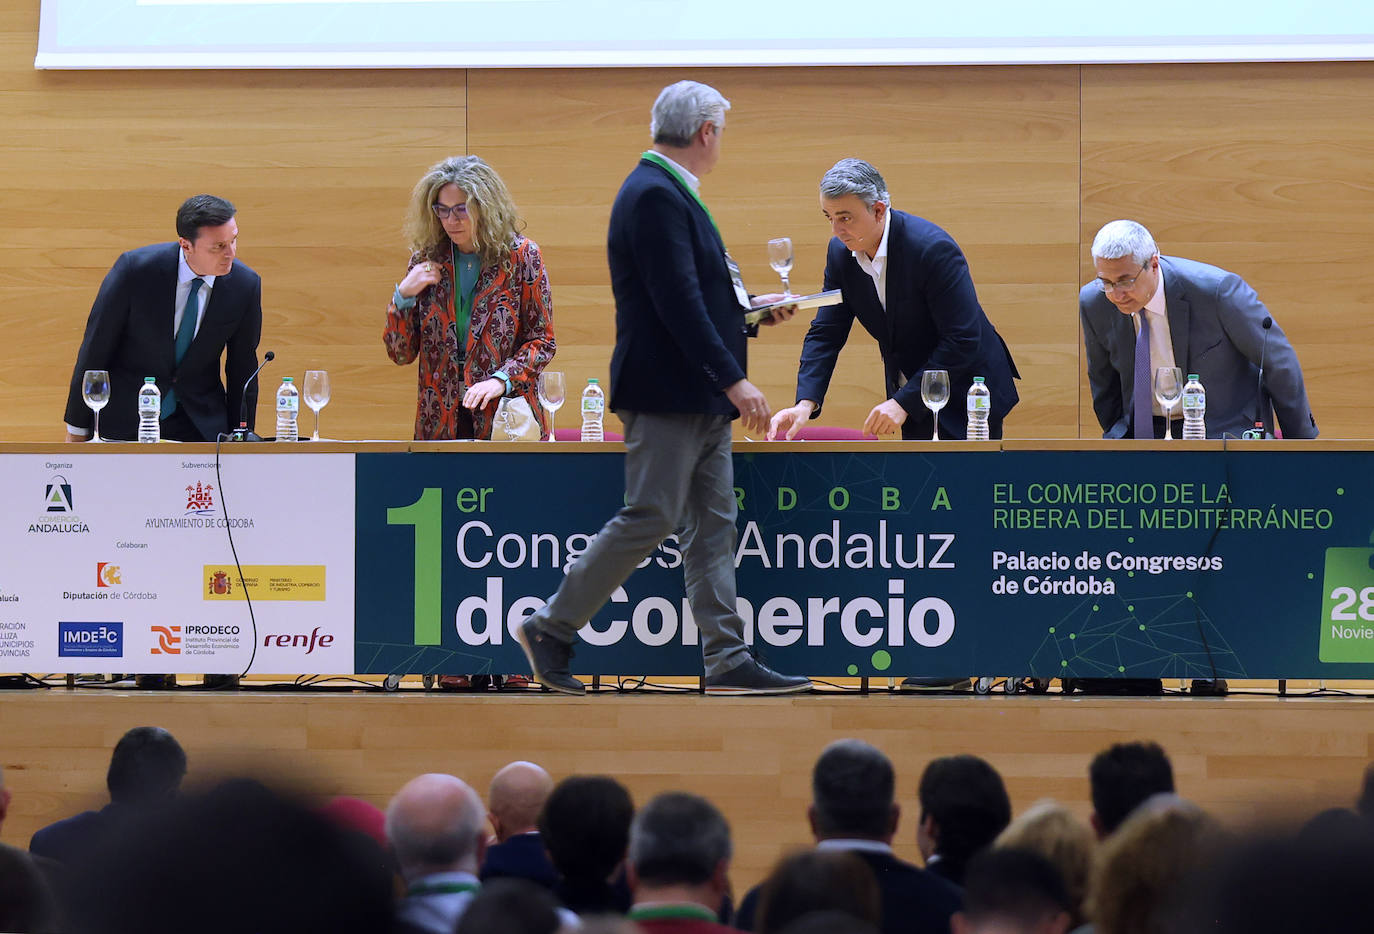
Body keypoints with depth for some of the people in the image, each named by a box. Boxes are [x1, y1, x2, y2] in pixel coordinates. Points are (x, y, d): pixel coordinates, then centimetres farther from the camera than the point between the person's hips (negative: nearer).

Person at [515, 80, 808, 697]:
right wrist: (733, 380, -24)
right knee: (650, 518, -9)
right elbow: (676, 301, -23)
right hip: (665, 395, -11)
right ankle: (551, 627, 1)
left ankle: (727, 660, 6)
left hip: (700, 399, 11)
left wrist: (748, 309, 21)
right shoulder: (654, 196, -16)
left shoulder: (668, 192, 16)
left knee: (713, 525, 7)